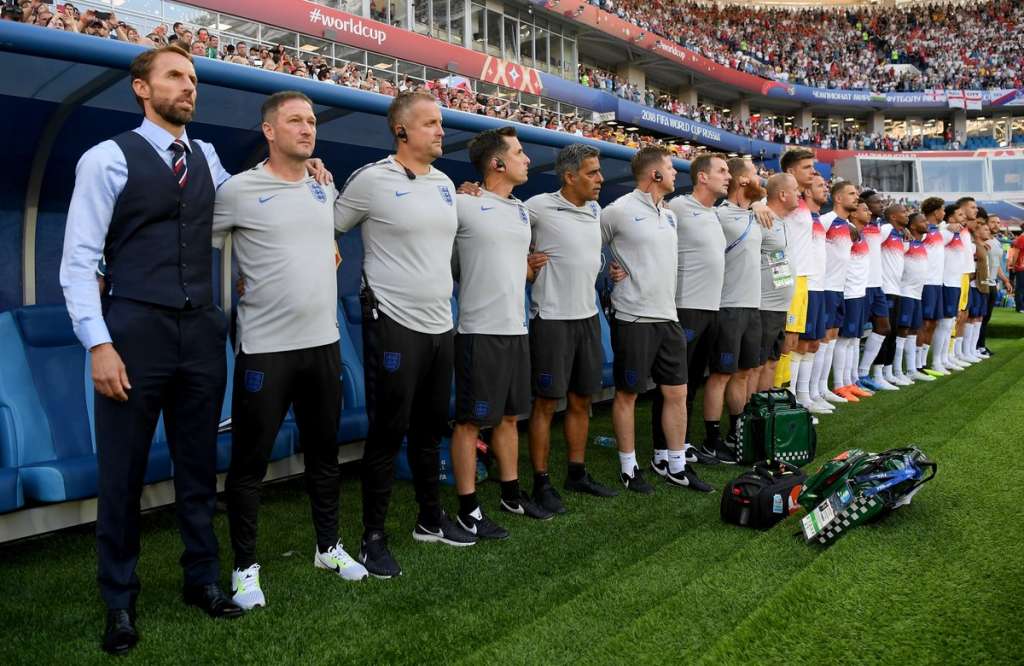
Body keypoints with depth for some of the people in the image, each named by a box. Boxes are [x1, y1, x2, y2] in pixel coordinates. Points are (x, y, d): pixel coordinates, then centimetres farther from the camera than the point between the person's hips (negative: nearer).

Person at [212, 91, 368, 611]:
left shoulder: (325, 188, 9)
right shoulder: (239, 190, -8)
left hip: (323, 343, 6)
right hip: (265, 348, -5)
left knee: (324, 452, 16)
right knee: (250, 460, 3)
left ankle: (329, 546, 33)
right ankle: (245, 566, 18)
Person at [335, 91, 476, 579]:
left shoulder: (445, 184, 11)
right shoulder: (371, 180, -10)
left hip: (440, 324, 7)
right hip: (394, 324, -7)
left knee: (430, 429, 16)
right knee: (388, 434, -1)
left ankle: (430, 520, 31)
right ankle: (373, 538, 12)